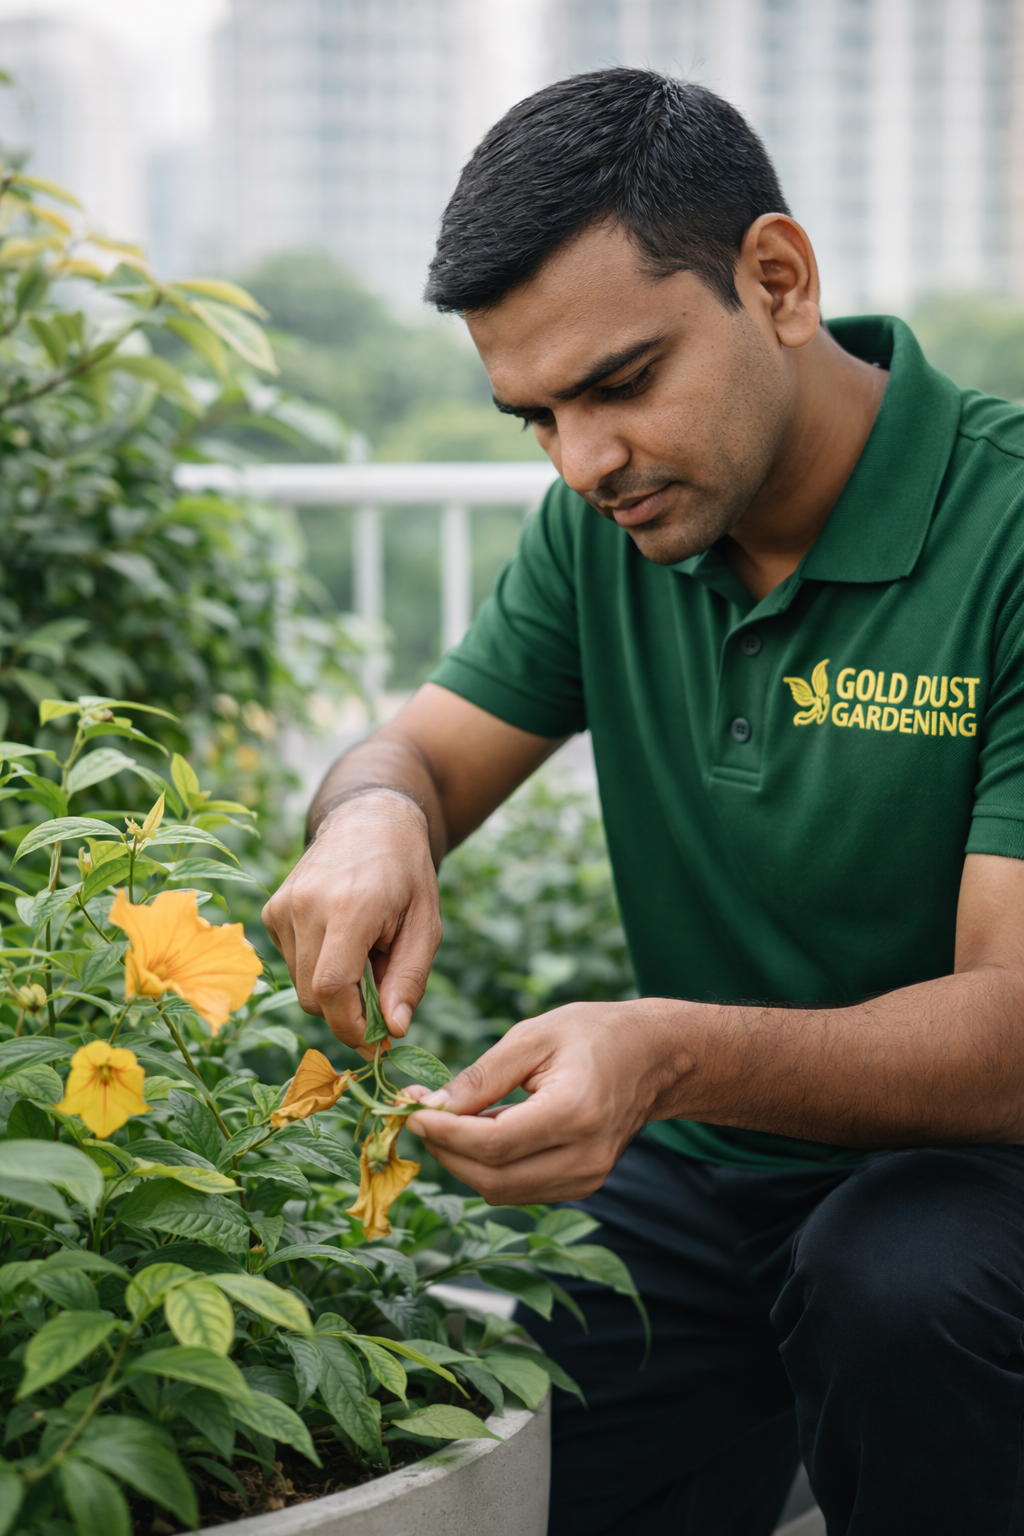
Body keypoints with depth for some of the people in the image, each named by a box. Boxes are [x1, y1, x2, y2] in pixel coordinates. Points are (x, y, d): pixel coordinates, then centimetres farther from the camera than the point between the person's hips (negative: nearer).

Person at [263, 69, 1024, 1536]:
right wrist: (373, 821, -19)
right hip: (699, 1179, 5)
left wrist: (672, 1057, -42)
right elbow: (419, 750, 7)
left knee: (898, 1287, -35)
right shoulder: (606, 526, 1)